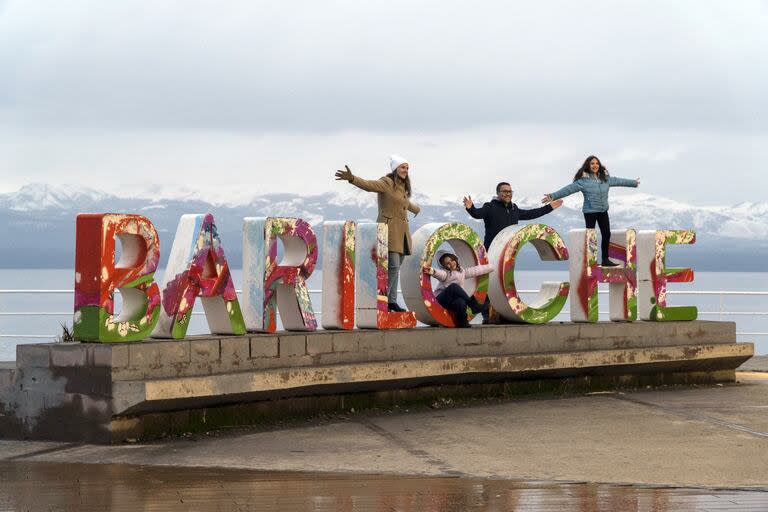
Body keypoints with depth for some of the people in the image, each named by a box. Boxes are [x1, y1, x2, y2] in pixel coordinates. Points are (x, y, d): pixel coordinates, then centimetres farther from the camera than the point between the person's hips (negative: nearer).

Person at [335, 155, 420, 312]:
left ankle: (392, 301, 9)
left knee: (396, 268, 7)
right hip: (389, 230, -9)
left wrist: (416, 209, 64)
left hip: (401, 232, 9)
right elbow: (368, 185, -25)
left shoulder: (403, 187, 21)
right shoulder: (386, 183, -7)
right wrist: (352, 178, -45)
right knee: (393, 266, -16)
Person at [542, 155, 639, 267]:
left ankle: (605, 260, 19)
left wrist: (634, 182, 30)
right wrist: (553, 196, -28)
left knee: (606, 234, 8)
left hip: (603, 211, 6)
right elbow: (569, 189, -19)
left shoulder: (605, 178, 4)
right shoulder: (583, 180, -13)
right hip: (590, 212, -6)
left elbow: (618, 181, 18)